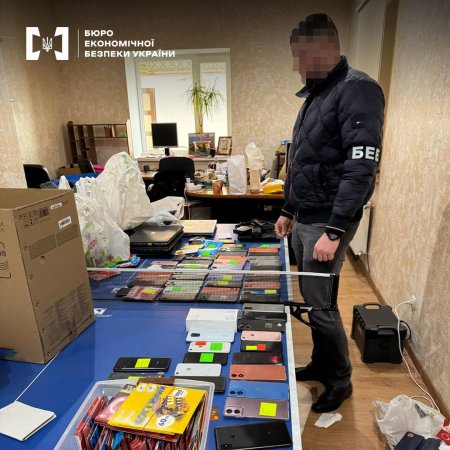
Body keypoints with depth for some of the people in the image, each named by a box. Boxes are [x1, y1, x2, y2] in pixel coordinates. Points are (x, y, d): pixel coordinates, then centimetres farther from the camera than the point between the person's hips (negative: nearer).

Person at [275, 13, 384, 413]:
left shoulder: (357, 91, -12)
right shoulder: (315, 95, 16)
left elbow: (361, 169, -21)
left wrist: (334, 231, -24)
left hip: (327, 222, -8)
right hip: (304, 219, 9)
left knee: (320, 304, 1)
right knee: (310, 298, 16)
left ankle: (341, 380, 24)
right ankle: (321, 364, 36)